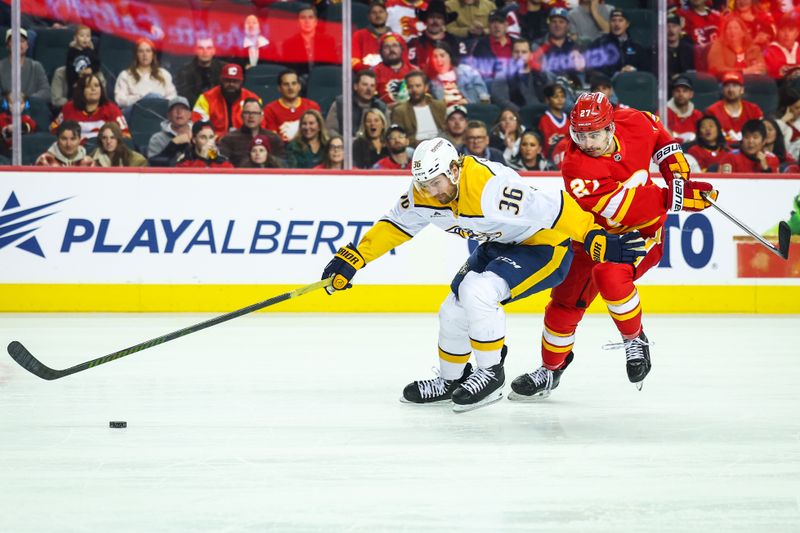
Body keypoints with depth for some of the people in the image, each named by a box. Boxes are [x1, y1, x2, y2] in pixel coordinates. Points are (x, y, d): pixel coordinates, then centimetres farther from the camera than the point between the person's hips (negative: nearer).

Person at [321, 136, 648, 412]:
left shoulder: (489, 188, -37)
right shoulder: (425, 194, -12)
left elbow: (554, 208, -36)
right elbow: (395, 226, 2)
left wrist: (598, 240, -40)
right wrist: (351, 259, -3)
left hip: (543, 246, -9)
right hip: (496, 247, 9)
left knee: (477, 291, -26)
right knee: (454, 310, 7)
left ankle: (491, 372, -9)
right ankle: (451, 380, 31)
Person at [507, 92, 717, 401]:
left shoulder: (633, 123, -17)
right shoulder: (576, 167, -28)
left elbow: (656, 132, 12)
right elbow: (624, 208, -36)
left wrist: (673, 161, -2)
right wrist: (675, 198, -38)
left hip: (642, 233, -1)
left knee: (609, 275, -31)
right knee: (566, 300, 6)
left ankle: (635, 340, -8)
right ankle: (550, 371, 29)